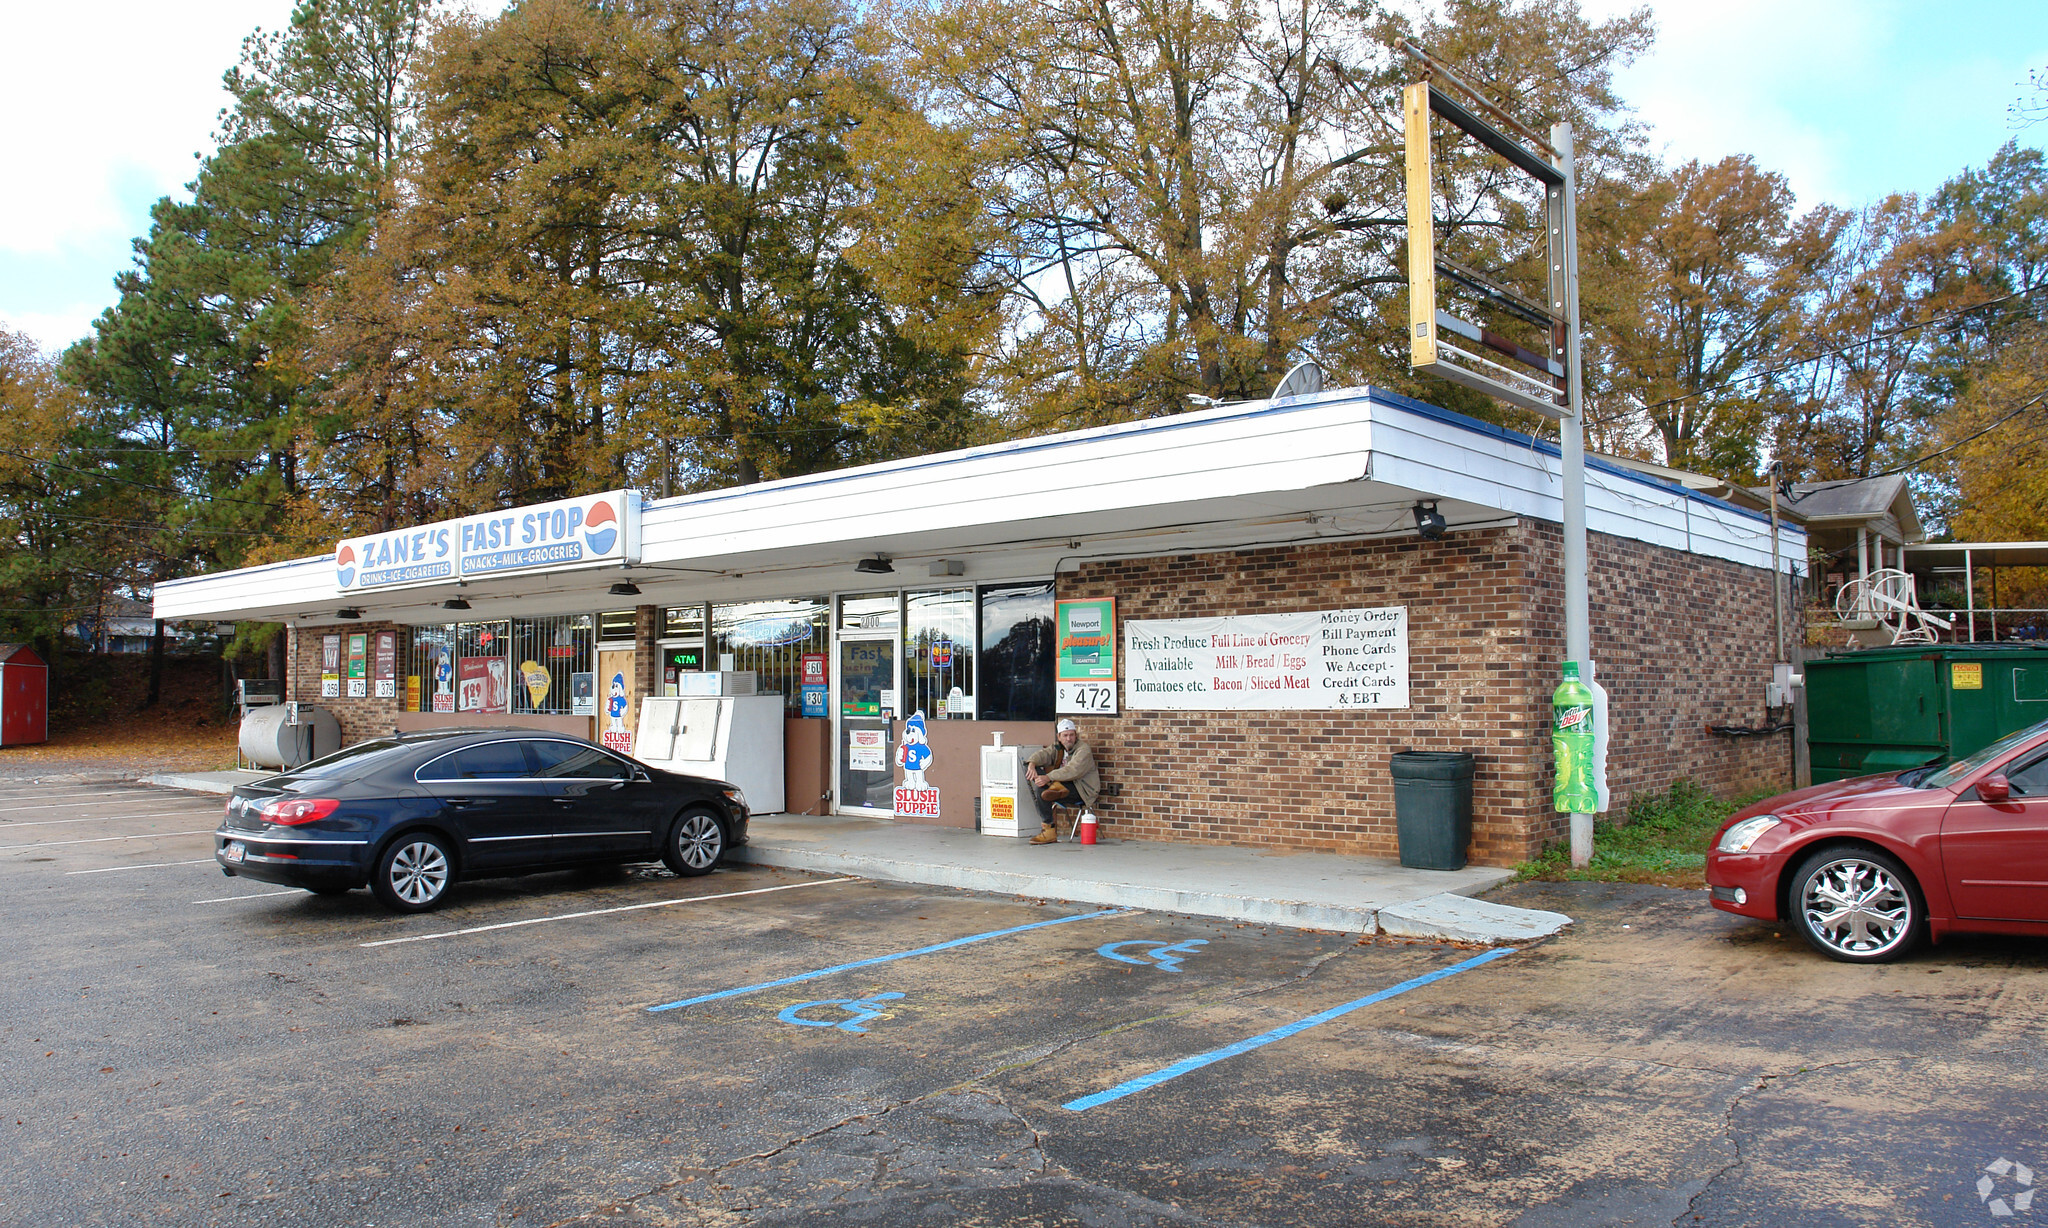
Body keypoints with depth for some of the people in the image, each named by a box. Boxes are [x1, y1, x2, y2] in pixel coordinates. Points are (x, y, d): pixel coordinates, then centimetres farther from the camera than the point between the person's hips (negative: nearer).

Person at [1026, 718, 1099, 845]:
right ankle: (1056, 787, -30)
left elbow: (1073, 771, -24)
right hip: (1061, 783, 7)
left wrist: (1049, 777, -33)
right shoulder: (1057, 748, 15)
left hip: (1082, 790, -7)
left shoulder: (1083, 749, -8)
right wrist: (1032, 764, -27)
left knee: (1041, 790, -28)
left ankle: (1050, 832, -20)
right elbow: (1043, 754, -3)